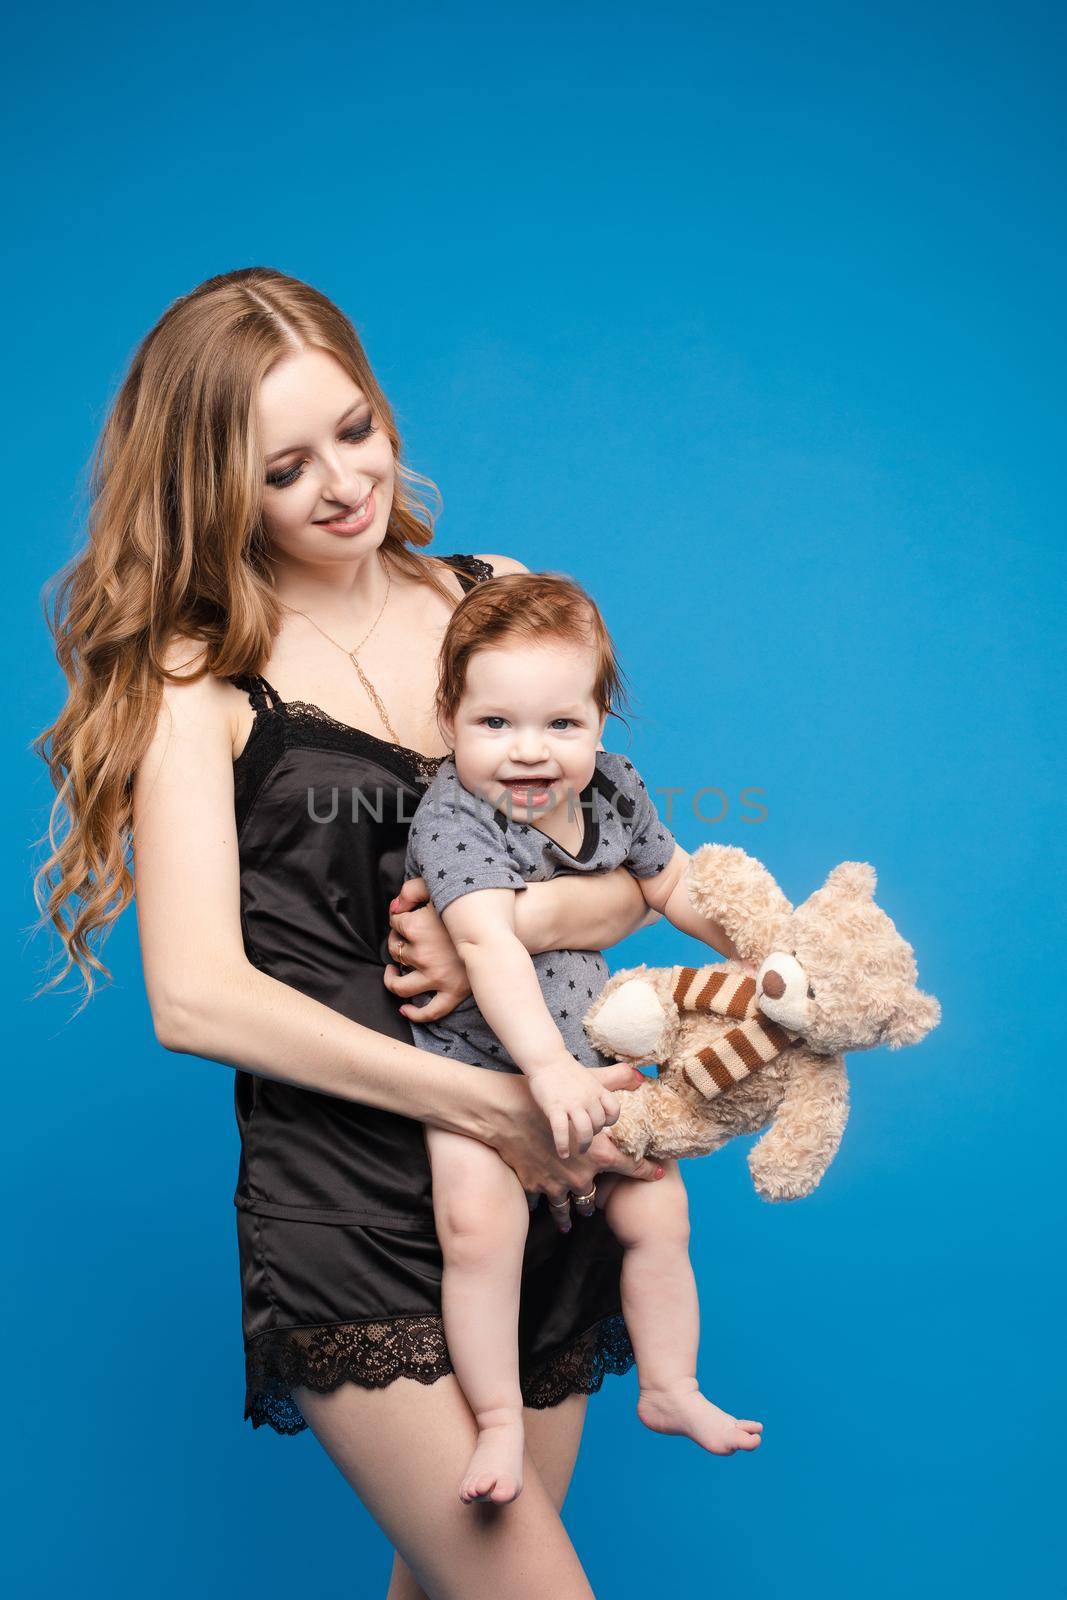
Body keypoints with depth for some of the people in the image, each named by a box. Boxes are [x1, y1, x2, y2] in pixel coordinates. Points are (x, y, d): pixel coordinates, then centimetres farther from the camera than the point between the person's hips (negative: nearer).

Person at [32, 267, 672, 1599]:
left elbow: (638, 870, 6)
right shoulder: (197, 676, -5)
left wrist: (518, 919, -16)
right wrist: (491, 1107, -18)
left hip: (547, 1184, 5)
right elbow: (196, 996, -15)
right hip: (349, 1214, -4)